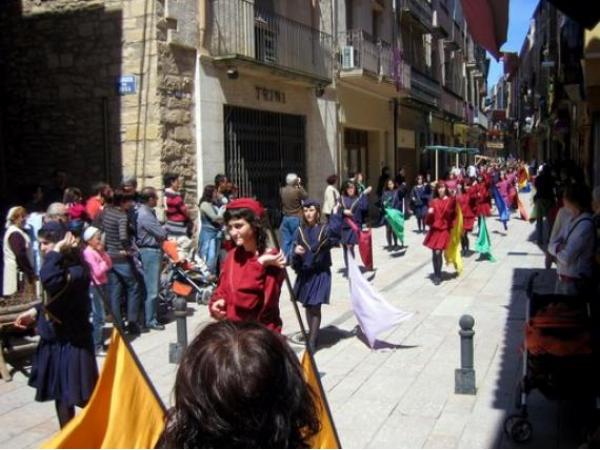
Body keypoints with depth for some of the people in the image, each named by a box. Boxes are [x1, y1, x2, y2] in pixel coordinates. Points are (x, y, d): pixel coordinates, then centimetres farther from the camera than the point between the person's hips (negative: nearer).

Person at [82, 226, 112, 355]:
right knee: (99, 317, -8)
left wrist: (103, 252, -2)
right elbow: (97, 272, -20)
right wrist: (104, 264, -5)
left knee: (99, 316, 13)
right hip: (94, 286, -9)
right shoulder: (88, 253, -15)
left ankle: (99, 343, 21)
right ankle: (96, 347, -4)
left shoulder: (98, 251, 12)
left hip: (101, 284, 9)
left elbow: (109, 264, 7)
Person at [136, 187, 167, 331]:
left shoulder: (147, 212, 12)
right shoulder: (145, 215, -21)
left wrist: (161, 230, -6)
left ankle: (151, 315, 29)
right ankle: (150, 320, 4)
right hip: (151, 252, -10)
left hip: (153, 251, 10)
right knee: (152, 288, -4)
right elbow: (161, 234, -17)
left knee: (153, 286, 18)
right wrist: (165, 229, 3)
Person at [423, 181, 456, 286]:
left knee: (438, 253, -13)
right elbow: (429, 219, 6)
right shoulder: (434, 201, 7)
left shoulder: (450, 201, -3)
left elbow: (453, 216, 2)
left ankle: (438, 276, 2)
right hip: (434, 229, 4)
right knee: (434, 254, 7)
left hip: (444, 230, -4)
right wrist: (429, 213, -11)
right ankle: (436, 275, 23)